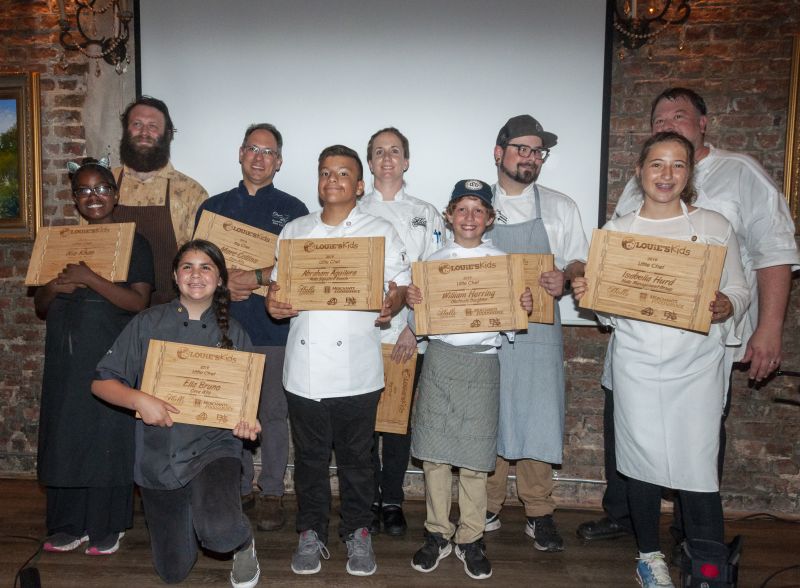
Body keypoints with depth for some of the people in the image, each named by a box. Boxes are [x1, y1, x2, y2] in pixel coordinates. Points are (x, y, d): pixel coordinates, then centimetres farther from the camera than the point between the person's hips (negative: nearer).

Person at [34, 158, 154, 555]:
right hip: (65, 358, 5)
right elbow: (40, 309, 16)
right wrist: (54, 287, -6)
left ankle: (107, 528, 13)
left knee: (108, 439, 1)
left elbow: (138, 301, -13)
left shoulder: (133, 242, -1)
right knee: (65, 438, 8)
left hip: (111, 358, -4)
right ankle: (69, 525, 21)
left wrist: (89, 278, -21)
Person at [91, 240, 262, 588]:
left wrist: (246, 422, -15)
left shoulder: (232, 333, 1)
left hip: (213, 448, -1)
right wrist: (139, 400, -20)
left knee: (219, 532, -32)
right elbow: (102, 382, -1)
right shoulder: (148, 323, -2)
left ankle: (242, 542, 5)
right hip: (158, 458, 2)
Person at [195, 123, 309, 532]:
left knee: (274, 412, 4)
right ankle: (238, 487, 25)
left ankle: (271, 493, 17)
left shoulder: (293, 210, 5)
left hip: (274, 326, -2)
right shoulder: (214, 207, 13)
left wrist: (258, 277, -19)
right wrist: (223, 282, -10)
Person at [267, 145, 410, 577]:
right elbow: (277, 283, 17)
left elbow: (401, 285, 4)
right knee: (309, 456, 12)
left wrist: (393, 304, -18)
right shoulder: (294, 231, 14)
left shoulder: (381, 232, 7)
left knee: (356, 457, 10)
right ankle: (311, 533, 28)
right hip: (304, 368, 2)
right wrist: (272, 302, -5)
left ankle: (357, 533, 27)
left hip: (357, 369, -2)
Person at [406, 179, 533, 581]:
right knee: (434, 452, 5)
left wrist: (524, 308, -12)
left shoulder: (502, 262, 5)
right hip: (439, 359, 1)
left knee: (474, 457, 4)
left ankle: (471, 539, 20)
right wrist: (412, 304, -11)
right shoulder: (434, 261, 7)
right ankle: (437, 533, 21)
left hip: (482, 362, -1)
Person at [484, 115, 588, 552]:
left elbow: (580, 262, 10)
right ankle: (487, 507, 22)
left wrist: (564, 276, -11)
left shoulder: (560, 207, 10)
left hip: (538, 329, 0)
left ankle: (539, 513, 17)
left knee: (538, 419, 1)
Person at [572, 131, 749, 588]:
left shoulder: (715, 226, 4)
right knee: (642, 461, 9)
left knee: (699, 467, -3)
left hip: (697, 366, -1)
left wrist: (727, 307, -16)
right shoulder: (616, 231, 7)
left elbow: (739, 289, 6)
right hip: (636, 365, 1)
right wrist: (588, 294, -10)